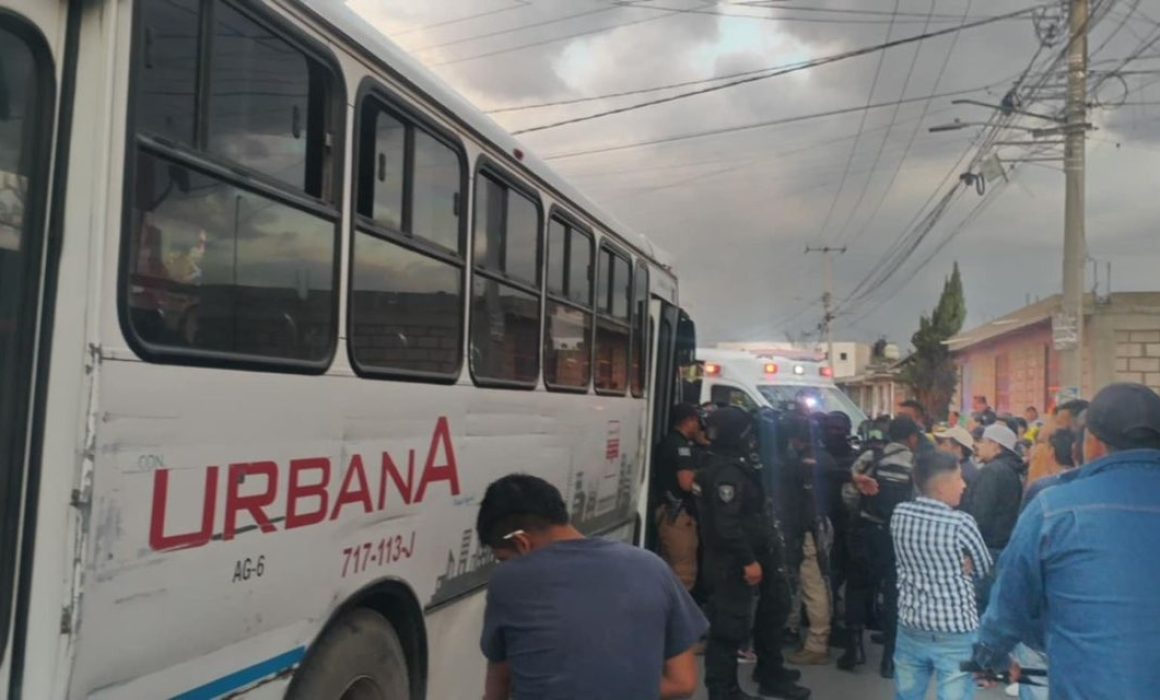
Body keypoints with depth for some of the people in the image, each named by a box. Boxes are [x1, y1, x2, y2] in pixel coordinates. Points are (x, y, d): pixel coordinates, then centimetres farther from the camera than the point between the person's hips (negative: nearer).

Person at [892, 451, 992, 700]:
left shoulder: (899, 515, -4)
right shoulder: (961, 523, -17)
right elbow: (985, 570, -1)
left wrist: (956, 567, 0)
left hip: (911, 627, 5)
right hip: (955, 634, -5)